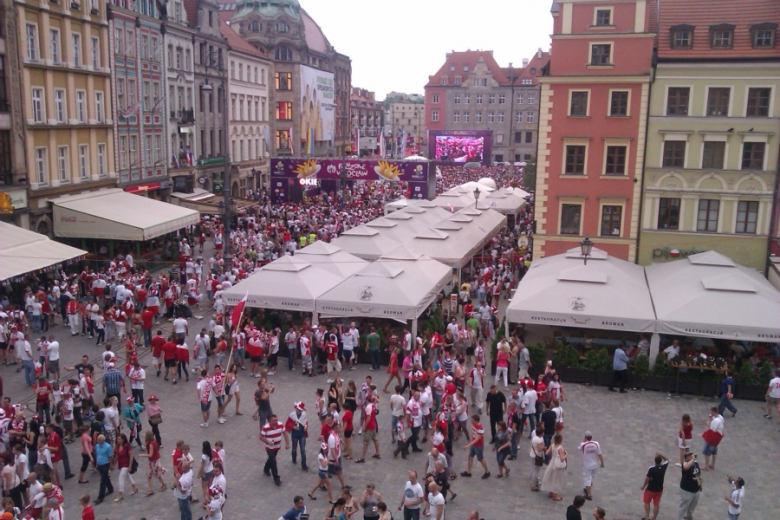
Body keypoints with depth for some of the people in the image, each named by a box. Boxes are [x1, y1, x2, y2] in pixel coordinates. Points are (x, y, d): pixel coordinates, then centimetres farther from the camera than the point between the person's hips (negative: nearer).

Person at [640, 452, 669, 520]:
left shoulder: (651, 468, -26)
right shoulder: (663, 467, -13)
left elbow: (647, 479, -18)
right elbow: (667, 460, 9)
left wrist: (643, 486, -4)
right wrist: (661, 455, 3)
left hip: (650, 489, -4)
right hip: (659, 489, 4)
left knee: (647, 502, 15)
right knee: (656, 504, 12)